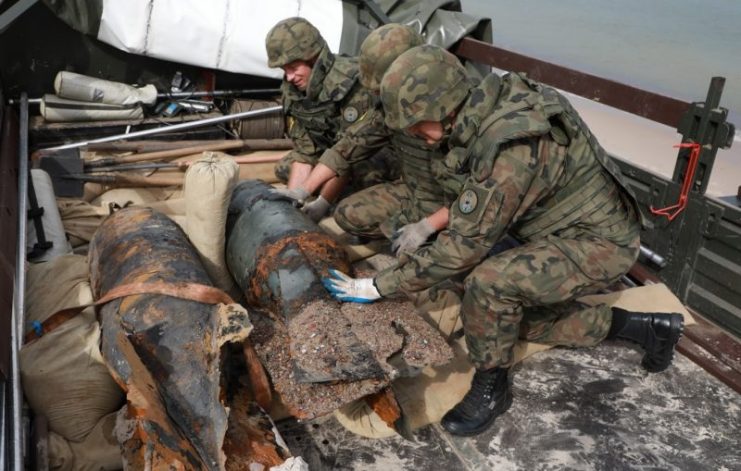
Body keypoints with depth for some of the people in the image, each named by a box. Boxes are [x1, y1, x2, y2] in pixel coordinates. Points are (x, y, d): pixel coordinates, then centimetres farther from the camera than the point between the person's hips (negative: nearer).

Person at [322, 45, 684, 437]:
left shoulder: (509, 149, -33)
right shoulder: (494, 101, -6)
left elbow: (463, 246, -26)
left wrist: (379, 286, -18)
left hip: (601, 243, -10)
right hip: (573, 226, 10)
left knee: (488, 282, -29)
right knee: (520, 314, 17)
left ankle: (491, 388, -3)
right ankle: (641, 326, 25)